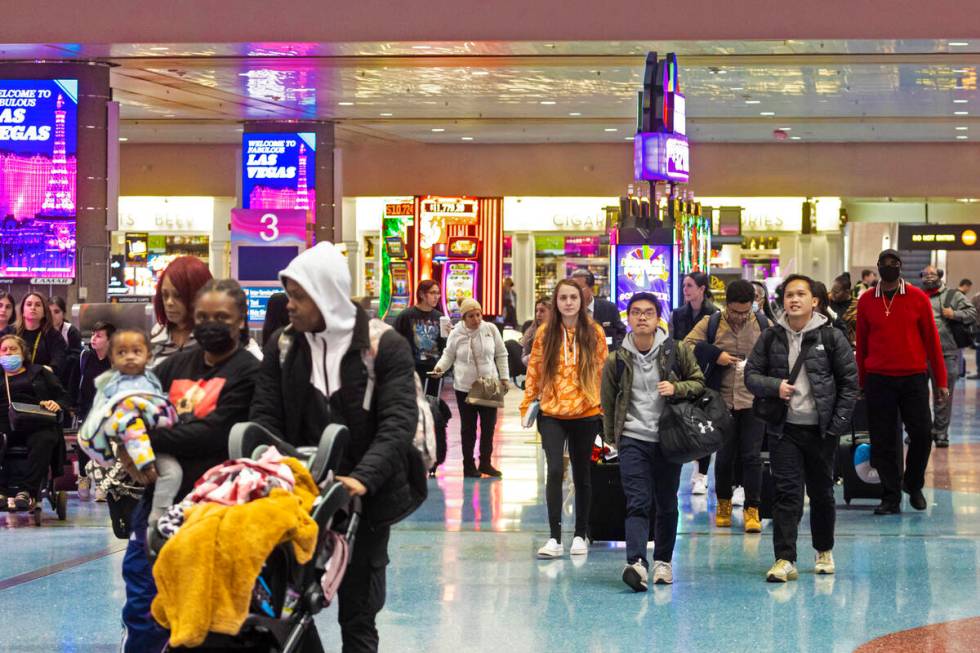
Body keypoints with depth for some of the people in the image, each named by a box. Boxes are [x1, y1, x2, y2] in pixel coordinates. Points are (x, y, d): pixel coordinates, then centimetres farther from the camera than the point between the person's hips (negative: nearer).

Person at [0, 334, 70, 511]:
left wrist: (56, 405, -2)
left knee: (44, 440, -37)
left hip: (36, 425, 0)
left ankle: (26, 490, -42)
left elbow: (63, 398, 22)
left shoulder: (39, 372, 28)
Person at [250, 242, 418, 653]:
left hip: (364, 502, -3)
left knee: (358, 615, 6)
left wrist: (362, 479, -31)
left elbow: (399, 422, -16)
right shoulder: (282, 345, 3)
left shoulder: (384, 346, -9)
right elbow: (265, 417, 1)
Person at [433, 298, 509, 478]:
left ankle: (485, 462, 18)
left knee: (489, 426, 5)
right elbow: (448, 355, 7)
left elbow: (501, 355, 7)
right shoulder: (456, 333, -5)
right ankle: (468, 465, 13)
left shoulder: (490, 330, -2)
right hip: (464, 387, -1)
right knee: (468, 427, 5)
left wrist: (504, 377, 3)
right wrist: (440, 367, -12)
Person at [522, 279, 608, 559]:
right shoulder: (545, 333, 1)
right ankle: (554, 538, -12)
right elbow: (534, 371, 5)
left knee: (582, 475, 11)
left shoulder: (595, 333, 0)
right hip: (551, 414, -1)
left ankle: (580, 535, 23)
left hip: (585, 414, 1)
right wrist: (527, 405, 4)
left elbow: (604, 372, 3)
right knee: (555, 470, -14)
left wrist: (608, 407, 0)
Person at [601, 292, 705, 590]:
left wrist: (676, 388, -13)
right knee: (638, 503, -13)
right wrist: (611, 438, 12)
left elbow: (699, 382, 6)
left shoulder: (677, 351, -1)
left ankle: (663, 561, 25)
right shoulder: (617, 360, 1)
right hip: (632, 439, -1)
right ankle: (637, 563, -24)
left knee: (667, 505, 11)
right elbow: (608, 403, 11)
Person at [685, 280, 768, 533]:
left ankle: (752, 509, 5)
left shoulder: (763, 324, 5)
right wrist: (715, 355, -15)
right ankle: (723, 504, 27)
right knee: (724, 455, 9)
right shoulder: (711, 324, 1)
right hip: (722, 401, 0)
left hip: (753, 401, 0)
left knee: (752, 456, -2)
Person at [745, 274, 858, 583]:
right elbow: (751, 375, 7)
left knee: (822, 492, 11)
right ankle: (785, 560, -8)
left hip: (821, 429, 0)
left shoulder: (831, 337, -2)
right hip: (784, 429, 1)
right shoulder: (771, 337, 3)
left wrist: (838, 424, -5)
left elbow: (850, 381, 1)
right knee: (786, 493, -6)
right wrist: (775, 386, -13)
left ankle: (824, 551, 29)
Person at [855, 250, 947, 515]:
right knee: (883, 441, 1)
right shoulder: (866, 301, 5)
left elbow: (932, 340, 3)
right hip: (878, 380, 1)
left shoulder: (918, 298, 2)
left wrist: (941, 381, 1)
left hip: (914, 378, 0)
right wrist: (861, 382, 7)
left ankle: (914, 485, 22)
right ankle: (891, 498, 10)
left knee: (922, 434, -3)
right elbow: (862, 344, 9)